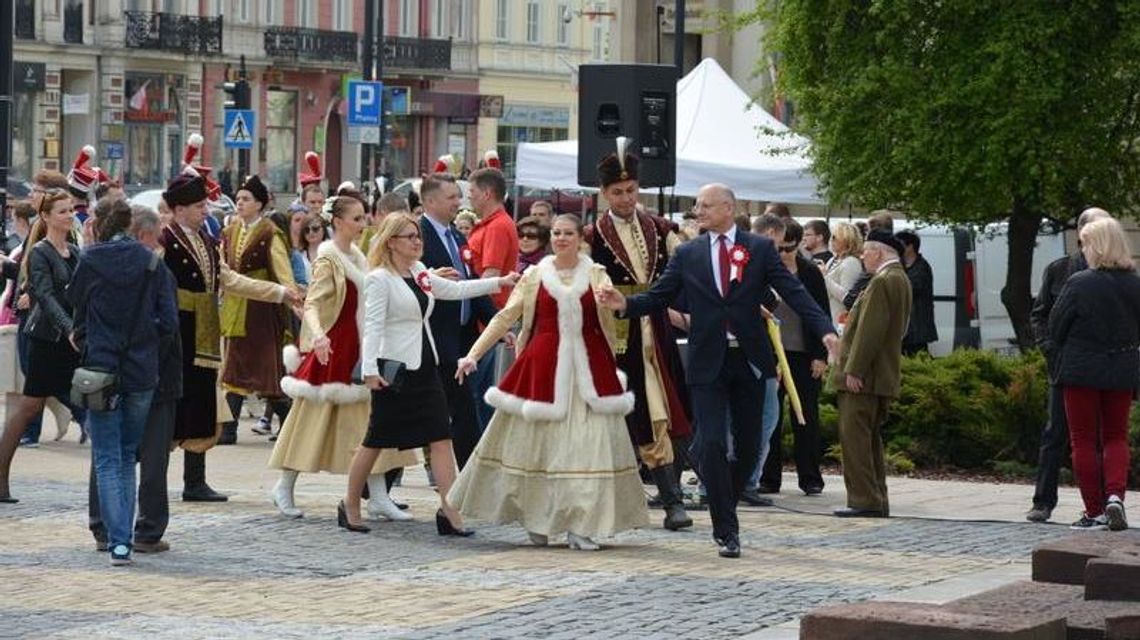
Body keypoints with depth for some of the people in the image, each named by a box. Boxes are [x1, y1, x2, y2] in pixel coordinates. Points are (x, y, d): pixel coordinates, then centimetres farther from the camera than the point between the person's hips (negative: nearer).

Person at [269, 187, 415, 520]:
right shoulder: (328, 259, -13)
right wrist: (317, 334, -42)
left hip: (358, 350, 8)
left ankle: (378, 496, 3)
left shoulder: (356, 256, 11)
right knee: (315, 418, 1)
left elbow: (367, 299, 22)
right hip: (332, 348, -8)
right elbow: (312, 303, -24)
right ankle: (284, 488, 14)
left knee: (371, 423, 3)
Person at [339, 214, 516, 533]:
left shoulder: (419, 274, 12)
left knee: (442, 438, -2)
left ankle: (450, 512, -3)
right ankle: (350, 505, 19)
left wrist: (500, 282, 16)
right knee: (376, 441, 3)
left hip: (425, 368, 7)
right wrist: (369, 369, -23)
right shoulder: (379, 279, -9)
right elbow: (373, 325, -15)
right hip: (395, 370, -7)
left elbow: (456, 290, 21)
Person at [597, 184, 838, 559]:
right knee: (712, 444, -10)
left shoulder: (760, 249, 3)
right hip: (708, 363, 0)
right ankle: (726, 530, -4)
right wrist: (625, 305, -14)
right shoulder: (688, 255, 6)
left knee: (748, 447, 8)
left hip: (748, 360, 0)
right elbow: (658, 297, 6)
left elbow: (793, 292, -4)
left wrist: (825, 330, -18)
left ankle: (724, 513, 29)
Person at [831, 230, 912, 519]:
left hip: (863, 377, -11)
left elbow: (870, 330, -21)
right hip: (883, 376, 11)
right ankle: (877, 500, 17)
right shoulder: (899, 279, 17)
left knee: (855, 437, -9)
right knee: (870, 438, 15)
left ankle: (864, 500, -11)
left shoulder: (883, 282, -16)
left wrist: (854, 371, -21)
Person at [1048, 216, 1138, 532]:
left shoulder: (1079, 283, -15)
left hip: (1082, 369, -3)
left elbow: (1056, 327, -7)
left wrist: (1062, 357, 12)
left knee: (1084, 440, 7)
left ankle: (1094, 511, 7)